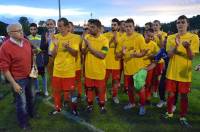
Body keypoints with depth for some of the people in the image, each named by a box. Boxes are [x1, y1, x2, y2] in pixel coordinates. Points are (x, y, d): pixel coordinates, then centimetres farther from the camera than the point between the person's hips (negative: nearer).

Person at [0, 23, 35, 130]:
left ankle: (31, 113, 51)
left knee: (30, 97, 25)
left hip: (29, 76, 6)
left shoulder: (26, 41, -4)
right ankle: (23, 123, 32)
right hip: (18, 79, -6)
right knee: (21, 102, 8)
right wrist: (14, 84, -20)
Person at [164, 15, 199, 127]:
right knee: (171, 94, 11)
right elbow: (169, 55, -8)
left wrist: (187, 47, -30)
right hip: (172, 72, 2)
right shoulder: (171, 38, 2)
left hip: (185, 73, -1)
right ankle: (169, 112, 29)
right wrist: (176, 45, -26)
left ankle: (183, 117, 22)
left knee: (184, 95, 7)